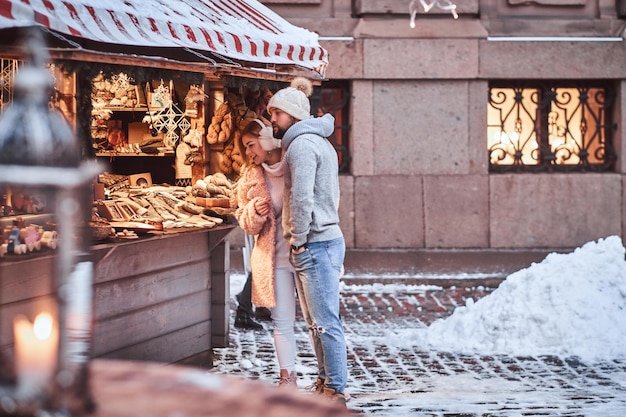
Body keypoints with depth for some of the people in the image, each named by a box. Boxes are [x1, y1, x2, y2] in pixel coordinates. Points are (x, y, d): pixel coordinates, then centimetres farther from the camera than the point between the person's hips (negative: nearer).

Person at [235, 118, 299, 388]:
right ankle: (288, 378, 11)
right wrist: (255, 212, -11)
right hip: (275, 258, 3)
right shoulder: (250, 178, 7)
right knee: (282, 321, 3)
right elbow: (245, 223, 12)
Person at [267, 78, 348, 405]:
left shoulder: (302, 144, -14)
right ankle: (324, 382, 23)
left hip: (315, 245, -11)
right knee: (316, 322, 16)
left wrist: (299, 240, -14)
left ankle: (335, 391, -4)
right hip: (324, 240, 11)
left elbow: (302, 198, -24)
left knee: (325, 322, -7)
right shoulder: (319, 142, 19)